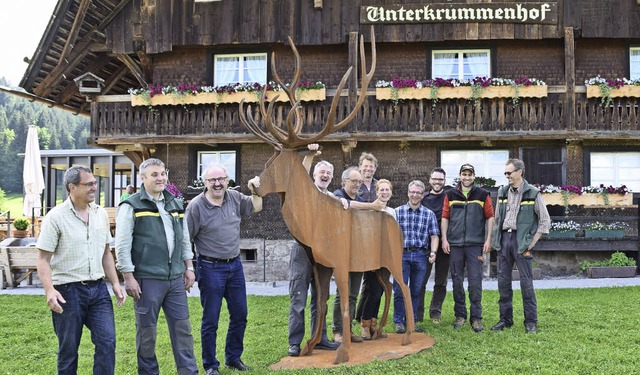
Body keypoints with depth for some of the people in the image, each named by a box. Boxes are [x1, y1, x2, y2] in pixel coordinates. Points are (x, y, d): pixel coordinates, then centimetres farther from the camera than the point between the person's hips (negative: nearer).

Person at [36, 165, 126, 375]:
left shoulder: (100, 214, 7)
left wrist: (115, 283, 8)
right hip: (68, 291, -4)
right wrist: (49, 290, -22)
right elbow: (43, 259, -9)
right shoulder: (56, 217, -8)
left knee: (107, 342, -1)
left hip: (98, 289, 4)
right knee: (68, 349, 8)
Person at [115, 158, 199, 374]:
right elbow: (122, 245, -9)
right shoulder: (131, 207, -6)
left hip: (176, 278, 5)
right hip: (147, 280, -5)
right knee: (147, 330, 6)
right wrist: (129, 277, -13)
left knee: (182, 327, 8)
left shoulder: (175, 205, 12)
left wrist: (189, 268, 14)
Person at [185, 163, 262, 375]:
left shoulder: (234, 197, 2)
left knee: (240, 315, 14)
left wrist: (255, 192, 0)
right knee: (210, 319, 5)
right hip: (211, 268, -5)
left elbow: (256, 208, 19)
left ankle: (233, 358, 31)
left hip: (235, 265, 6)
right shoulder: (196, 206, -13)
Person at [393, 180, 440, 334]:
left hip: (420, 255, 2)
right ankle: (399, 322, 10)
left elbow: (434, 235, 6)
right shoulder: (398, 212, 5)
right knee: (400, 290, -2)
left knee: (415, 291, 8)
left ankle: (411, 321, 19)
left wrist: (433, 252, -9)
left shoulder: (429, 214, 9)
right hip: (402, 254, -2)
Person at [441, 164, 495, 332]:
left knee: (475, 281, -3)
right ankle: (460, 315, 18)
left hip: (475, 244, -2)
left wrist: (488, 239, -2)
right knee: (457, 281, 6)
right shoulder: (450, 195, 8)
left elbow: (490, 217, 5)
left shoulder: (483, 195, 5)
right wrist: (444, 239, 2)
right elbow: (445, 217, 8)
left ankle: (476, 318, 4)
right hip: (455, 244, 2)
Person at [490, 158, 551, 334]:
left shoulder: (533, 193, -3)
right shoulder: (502, 192, 11)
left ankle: (531, 322, 8)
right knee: (503, 281, 8)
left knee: (526, 282, -2)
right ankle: (505, 318, 19)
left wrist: (531, 244, -7)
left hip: (521, 240, -5)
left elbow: (545, 221, -2)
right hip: (504, 238, 5)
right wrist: (494, 240, 7)